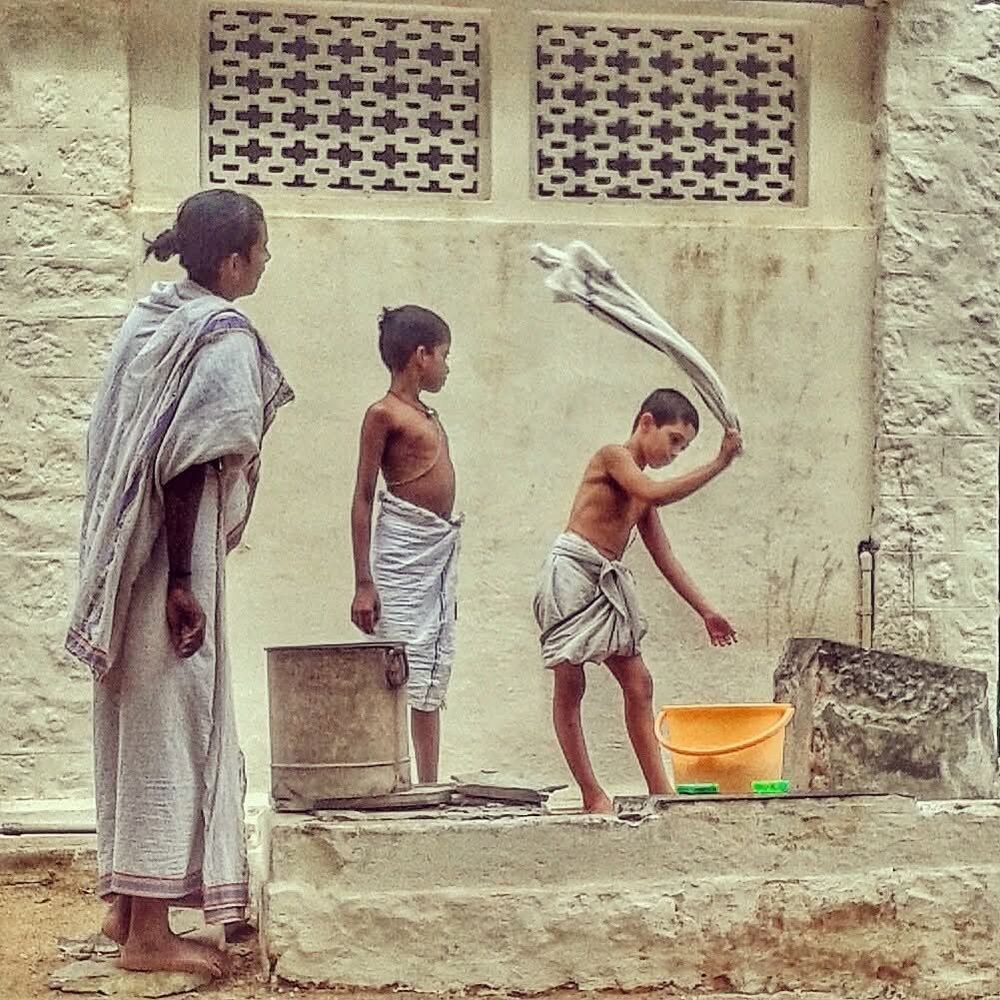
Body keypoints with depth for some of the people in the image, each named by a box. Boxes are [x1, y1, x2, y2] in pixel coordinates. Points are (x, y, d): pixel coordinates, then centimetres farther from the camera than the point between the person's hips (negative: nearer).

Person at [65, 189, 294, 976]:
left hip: (123, 553, 9)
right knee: (172, 728, -4)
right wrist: (183, 581, -19)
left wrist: (125, 562, 16)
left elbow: (115, 445, 12)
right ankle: (149, 932, 0)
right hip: (171, 559, -9)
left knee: (137, 728, 15)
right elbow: (188, 469, -19)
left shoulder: (150, 317, 11)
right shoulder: (223, 338, -13)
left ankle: (126, 903, 23)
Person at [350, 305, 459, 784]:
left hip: (442, 544, 9)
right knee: (401, 668, -10)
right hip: (404, 542, -9)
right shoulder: (383, 413, -7)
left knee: (434, 673, 9)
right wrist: (363, 583, -14)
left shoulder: (427, 416, 17)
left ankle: (429, 786, 13)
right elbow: (362, 500, -9)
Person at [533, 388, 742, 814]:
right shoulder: (612, 456, -6)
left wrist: (705, 610, 21)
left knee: (638, 683, 4)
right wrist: (718, 464, -19)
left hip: (608, 583, 9)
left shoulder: (641, 491, 19)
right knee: (569, 688, -4)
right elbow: (657, 495, -23)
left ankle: (659, 790, 5)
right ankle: (592, 795, -2)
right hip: (571, 571, -9)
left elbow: (665, 559, 22)